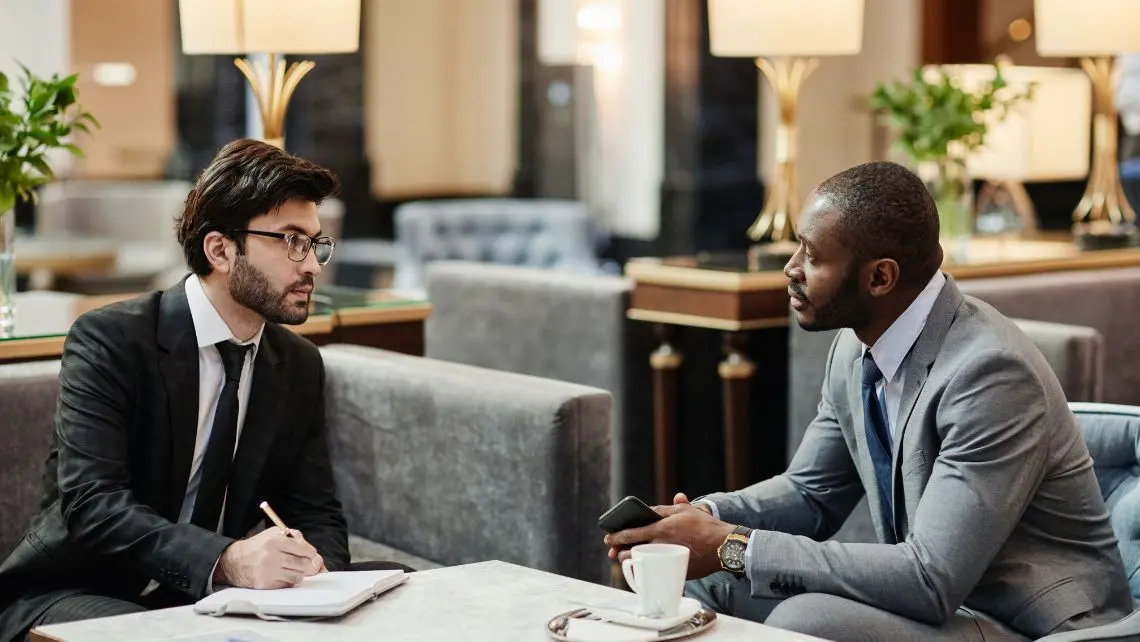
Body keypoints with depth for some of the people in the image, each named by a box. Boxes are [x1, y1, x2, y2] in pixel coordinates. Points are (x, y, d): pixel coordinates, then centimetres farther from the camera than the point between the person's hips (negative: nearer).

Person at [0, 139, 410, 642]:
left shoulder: (300, 366, 7)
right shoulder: (108, 341, -13)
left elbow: (316, 512, 7)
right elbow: (92, 503, -24)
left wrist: (314, 565, -19)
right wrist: (226, 560, -39)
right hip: (78, 597, -6)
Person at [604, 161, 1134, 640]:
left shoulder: (991, 373, -25)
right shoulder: (855, 348, 0)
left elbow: (931, 580, -29)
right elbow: (810, 491, 15)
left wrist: (733, 547, -25)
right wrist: (707, 519, -6)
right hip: (934, 596, 8)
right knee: (703, 583, -2)